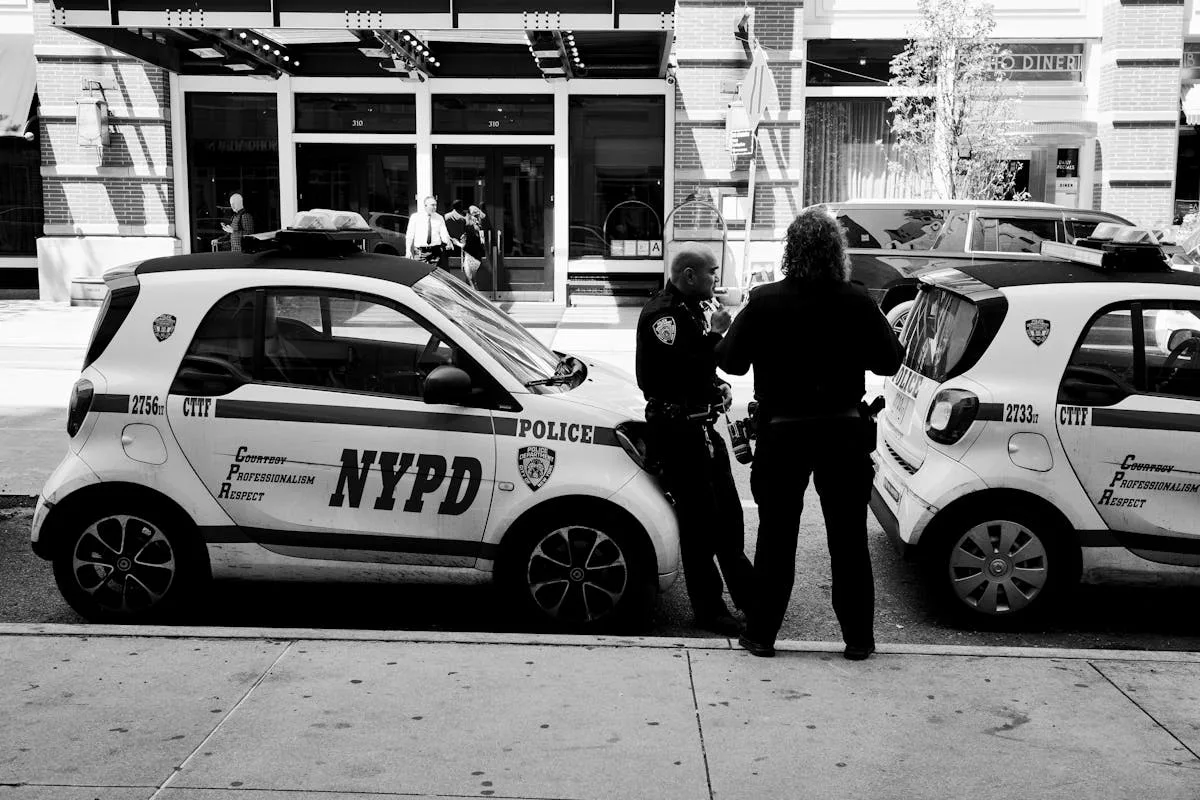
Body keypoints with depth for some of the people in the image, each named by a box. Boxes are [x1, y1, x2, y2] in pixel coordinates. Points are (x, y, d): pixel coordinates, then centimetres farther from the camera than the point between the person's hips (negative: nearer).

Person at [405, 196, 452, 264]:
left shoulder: (439, 218, 7)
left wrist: (448, 243, -23)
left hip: (435, 251, 1)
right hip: (420, 252, -1)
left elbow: (443, 233, -2)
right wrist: (408, 250, -3)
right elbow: (409, 235, 4)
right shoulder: (415, 217, 3)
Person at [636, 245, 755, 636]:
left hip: (700, 426, 10)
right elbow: (683, 371, -28)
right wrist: (715, 334, -20)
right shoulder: (662, 314, -17)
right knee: (700, 520, -4)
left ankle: (747, 594, 30)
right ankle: (710, 611, 7)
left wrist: (719, 385, 10)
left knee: (727, 513, 17)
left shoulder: (689, 310, 16)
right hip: (677, 429, -10)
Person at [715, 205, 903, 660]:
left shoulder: (764, 302, -11)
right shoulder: (856, 302, -8)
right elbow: (889, 360, -2)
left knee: (775, 537, 11)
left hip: (782, 433, -1)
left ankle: (761, 634, 16)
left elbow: (730, 360, -7)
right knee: (849, 538, 11)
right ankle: (858, 639, 18)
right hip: (844, 431, 1)